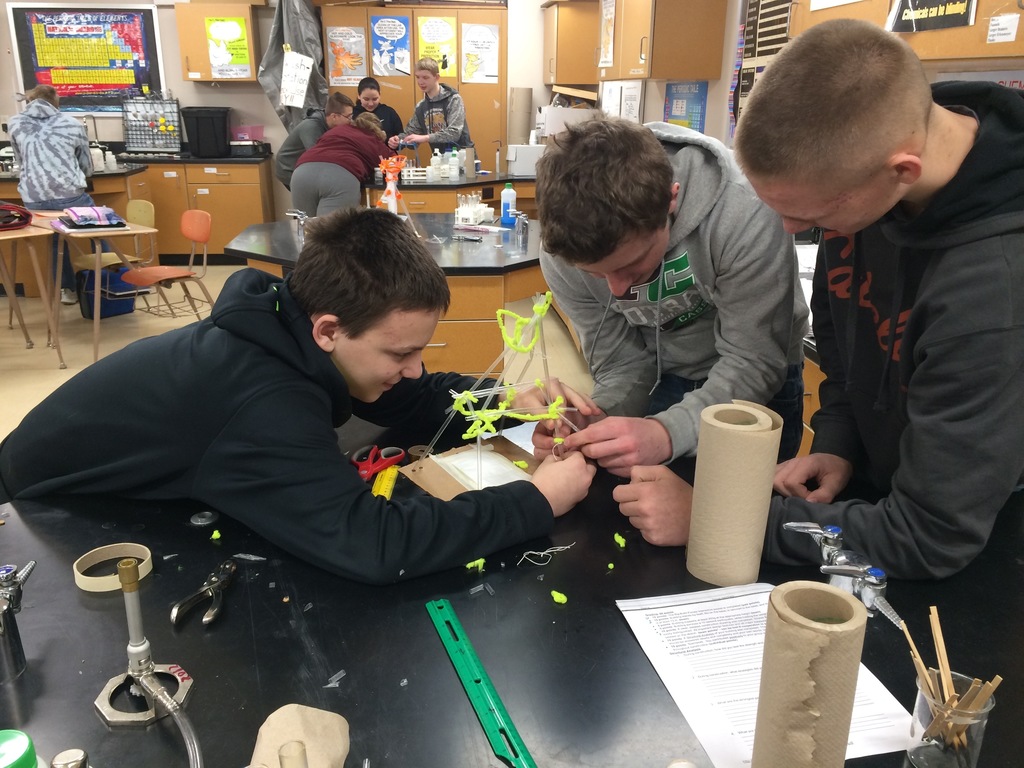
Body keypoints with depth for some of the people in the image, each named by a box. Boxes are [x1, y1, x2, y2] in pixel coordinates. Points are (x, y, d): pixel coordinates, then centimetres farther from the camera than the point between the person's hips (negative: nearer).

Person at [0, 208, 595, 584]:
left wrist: (510, 401, -21)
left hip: (139, 491, 7)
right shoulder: (259, 402, -42)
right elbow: (370, 546, -50)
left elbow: (420, 399, -4)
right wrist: (538, 502, -41)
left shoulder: (291, 332, -16)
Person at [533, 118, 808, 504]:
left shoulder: (745, 215, -36)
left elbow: (755, 364, -30)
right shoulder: (564, 250, -24)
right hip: (663, 381, 3)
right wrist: (597, 422, -37)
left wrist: (668, 432, -47)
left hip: (758, 384, -2)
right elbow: (622, 365, -15)